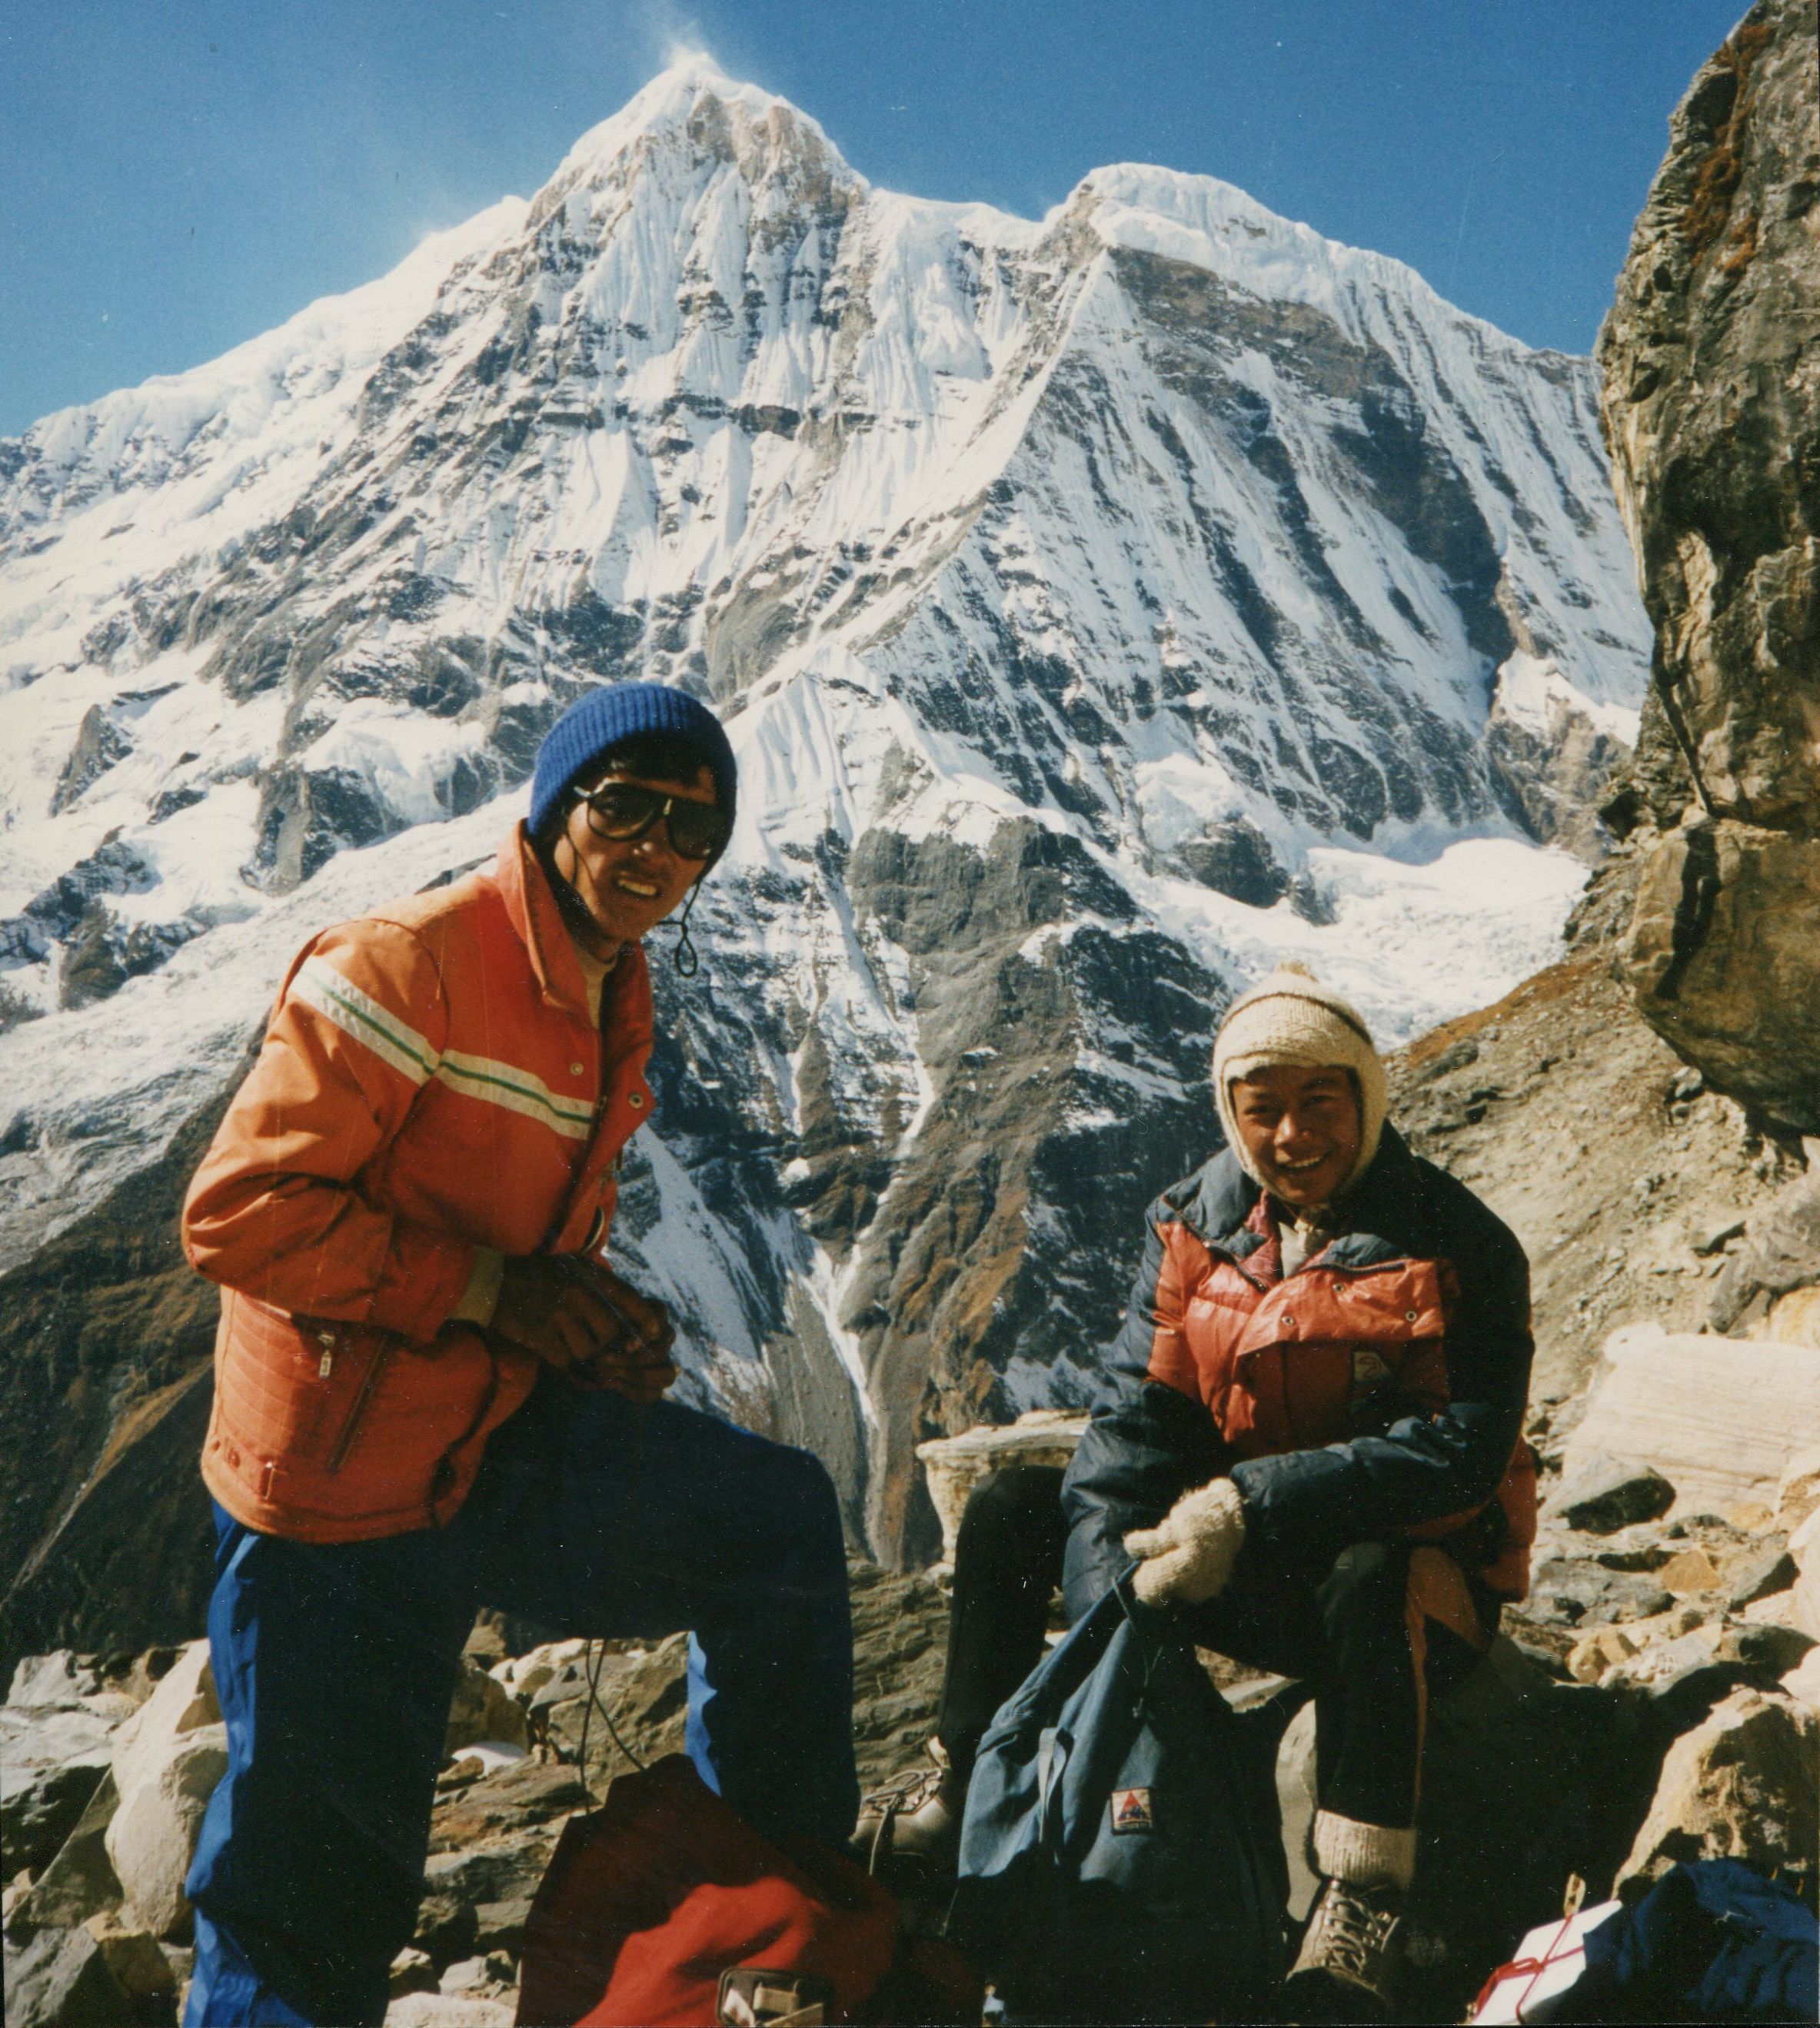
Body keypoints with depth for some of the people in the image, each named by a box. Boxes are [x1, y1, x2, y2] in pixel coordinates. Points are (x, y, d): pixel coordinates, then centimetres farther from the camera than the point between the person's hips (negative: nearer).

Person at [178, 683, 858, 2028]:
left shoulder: (617, 1010, 8)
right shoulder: (408, 966, -19)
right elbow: (238, 1209, -23)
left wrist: (605, 1326, 1)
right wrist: (492, 1288, -23)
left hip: (505, 1435, 8)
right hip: (344, 1480, -8)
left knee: (782, 1519, 13)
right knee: (320, 1901, 3)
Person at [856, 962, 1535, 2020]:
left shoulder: (1461, 1246, -14)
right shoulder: (1193, 1228, -2)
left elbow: (1468, 1446, -24)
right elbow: (1140, 1423, -8)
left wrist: (1252, 1502, -30)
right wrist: (1106, 1602, -23)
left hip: (1412, 1571, -4)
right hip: (1237, 1572, 5)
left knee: (1364, 1581, -39)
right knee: (1011, 1509, -8)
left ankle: (1367, 1901, -24)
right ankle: (964, 1794, 3)